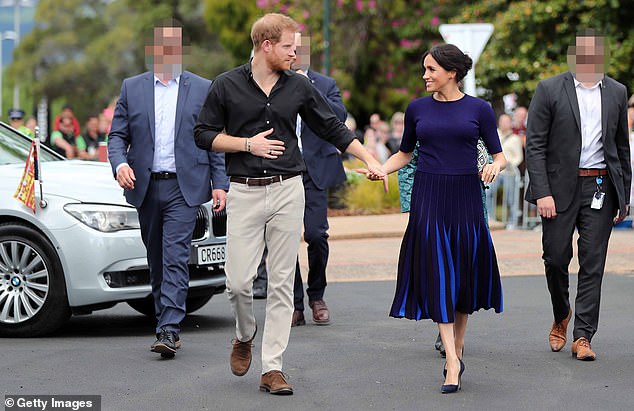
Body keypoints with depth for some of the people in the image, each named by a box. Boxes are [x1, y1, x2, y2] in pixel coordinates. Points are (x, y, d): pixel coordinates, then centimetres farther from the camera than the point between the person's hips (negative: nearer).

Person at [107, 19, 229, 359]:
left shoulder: (202, 89, 6)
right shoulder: (132, 88, 9)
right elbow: (117, 134, 8)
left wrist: (220, 183, 1)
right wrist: (120, 164, -12)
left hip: (184, 187, -3)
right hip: (145, 187, 3)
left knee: (175, 257, -14)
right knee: (156, 259, 10)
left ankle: (169, 329, -18)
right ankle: (165, 324, 19)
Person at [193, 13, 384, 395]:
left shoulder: (299, 86, 6)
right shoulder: (227, 85, 0)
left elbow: (333, 128, 13)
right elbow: (204, 134, 4)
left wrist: (370, 160, 6)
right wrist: (247, 143, -10)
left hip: (288, 191, 2)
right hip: (244, 192, -2)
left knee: (282, 283, 0)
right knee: (239, 281, -5)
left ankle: (272, 368, 3)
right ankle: (245, 335, 27)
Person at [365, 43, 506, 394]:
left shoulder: (479, 109, 1)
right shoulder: (417, 109, 7)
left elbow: (499, 155, 4)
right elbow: (405, 152, 17)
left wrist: (495, 166, -18)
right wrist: (381, 169, 0)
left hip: (465, 197, -1)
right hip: (428, 197, 1)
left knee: (464, 272, 5)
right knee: (437, 273, -8)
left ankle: (457, 347, 24)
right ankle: (452, 361, -12)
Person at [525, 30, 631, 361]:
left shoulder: (616, 93, 9)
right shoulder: (549, 90, -2)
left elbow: (622, 147, 15)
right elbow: (534, 145, -4)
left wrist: (624, 196, 12)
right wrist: (542, 192, -12)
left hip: (601, 189, 2)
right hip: (560, 187, -2)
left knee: (593, 264, -1)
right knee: (556, 258, 3)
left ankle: (582, 337, 3)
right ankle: (561, 316, 30)